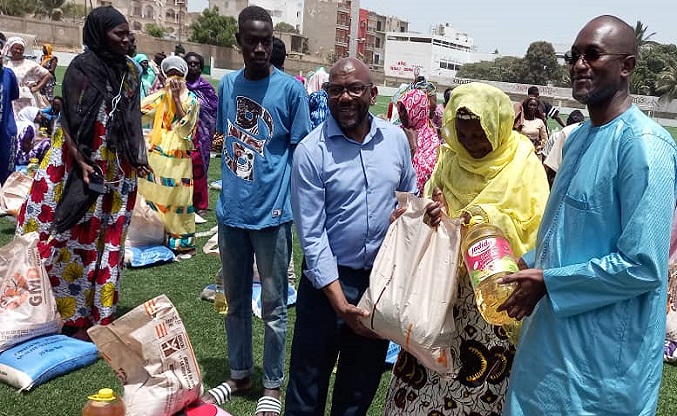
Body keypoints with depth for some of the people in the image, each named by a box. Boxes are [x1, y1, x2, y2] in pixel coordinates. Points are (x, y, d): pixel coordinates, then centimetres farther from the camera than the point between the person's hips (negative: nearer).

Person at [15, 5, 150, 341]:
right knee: (76, 240, 2)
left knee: (108, 242, 10)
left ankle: (99, 313, 20)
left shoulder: (129, 70, 8)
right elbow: (69, 121, -13)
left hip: (118, 171, 6)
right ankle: (73, 317, 12)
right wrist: (82, 163, -22)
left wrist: (137, 159, 12)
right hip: (84, 167, -6)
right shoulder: (82, 67, -10)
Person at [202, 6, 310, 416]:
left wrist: (292, 206, -9)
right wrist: (226, 193, 14)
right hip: (231, 210, 5)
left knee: (274, 306, 8)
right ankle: (239, 373, 35)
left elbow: (300, 153, -5)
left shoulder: (291, 89, -8)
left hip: (272, 213, -5)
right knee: (235, 300, 17)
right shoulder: (228, 85, 7)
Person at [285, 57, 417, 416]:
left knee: (361, 385, 20)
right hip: (328, 279, -3)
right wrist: (341, 305, -18)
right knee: (308, 387, 9)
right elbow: (311, 236, -14)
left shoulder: (396, 138, -1)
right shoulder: (311, 151, -13)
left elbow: (409, 196, 14)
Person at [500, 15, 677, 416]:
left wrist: (548, 283, -18)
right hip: (554, 333, 8)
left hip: (604, 354, -8)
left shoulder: (644, 144, -20)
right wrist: (527, 266, 5)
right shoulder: (578, 137, 9)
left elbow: (644, 266, -25)